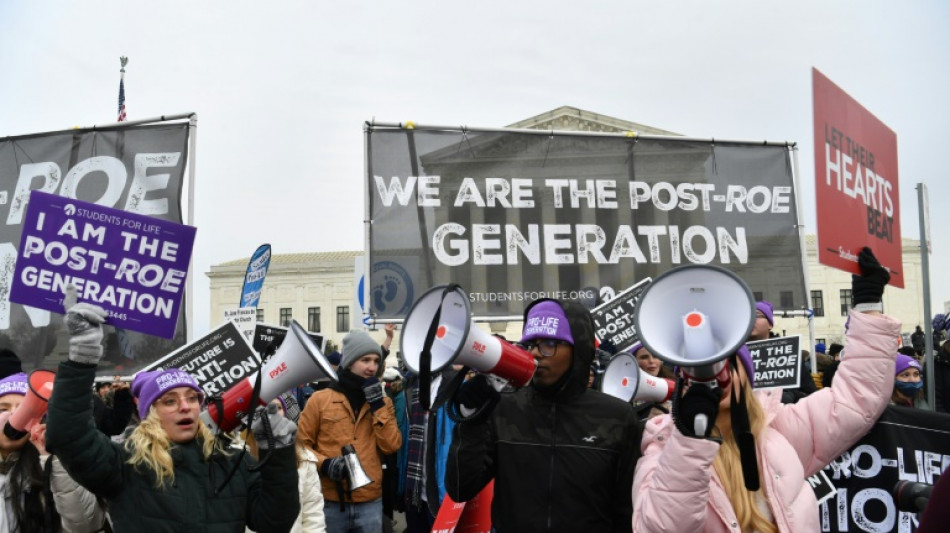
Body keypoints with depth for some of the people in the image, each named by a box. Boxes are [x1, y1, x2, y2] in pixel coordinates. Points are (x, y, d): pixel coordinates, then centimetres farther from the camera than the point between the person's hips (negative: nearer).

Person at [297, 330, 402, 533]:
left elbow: (391, 446, -4)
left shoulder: (383, 402, 8)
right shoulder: (320, 399, 0)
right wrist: (324, 464, -14)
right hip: (330, 503, -2)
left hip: (370, 503, 2)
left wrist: (377, 405, -9)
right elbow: (301, 444, 3)